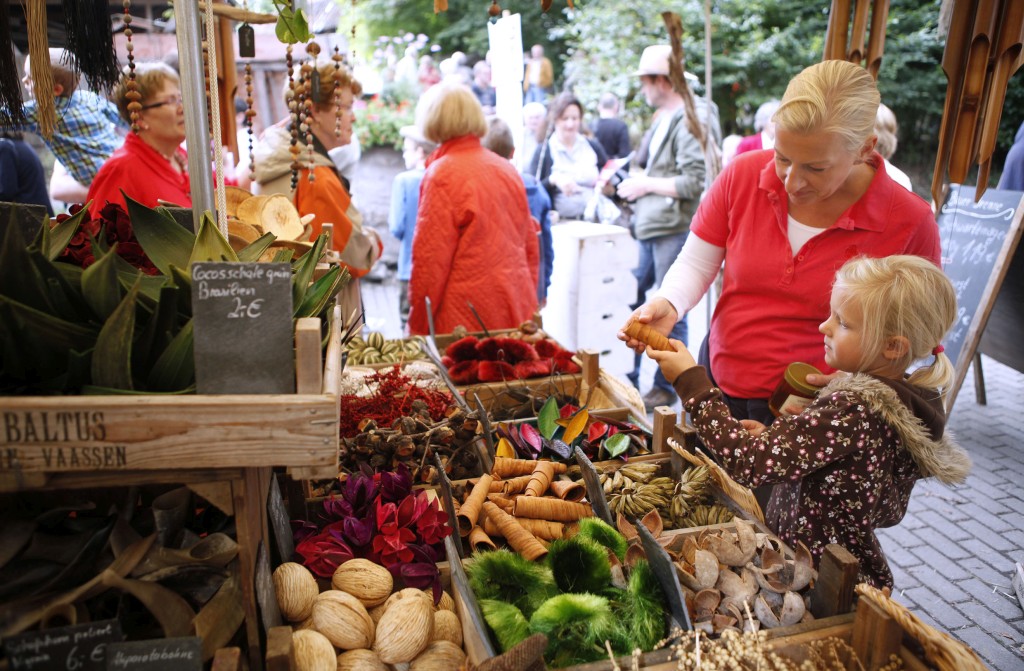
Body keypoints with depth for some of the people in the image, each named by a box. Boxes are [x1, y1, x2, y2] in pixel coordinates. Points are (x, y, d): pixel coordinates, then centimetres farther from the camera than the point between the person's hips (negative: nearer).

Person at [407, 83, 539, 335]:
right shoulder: (507, 168, 9)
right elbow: (531, 246, 14)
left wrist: (417, 327, -4)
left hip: (466, 319, -7)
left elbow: (430, 259, -12)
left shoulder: (442, 174, -11)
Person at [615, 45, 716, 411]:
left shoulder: (690, 121, -13)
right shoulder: (665, 119, 16)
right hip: (650, 229, 10)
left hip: (675, 230, -10)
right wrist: (633, 179, 13)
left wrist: (646, 185, -14)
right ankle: (626, 377, 28)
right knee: (630, 297, 15)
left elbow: (694, 182, -21)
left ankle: (666, 388, 13)